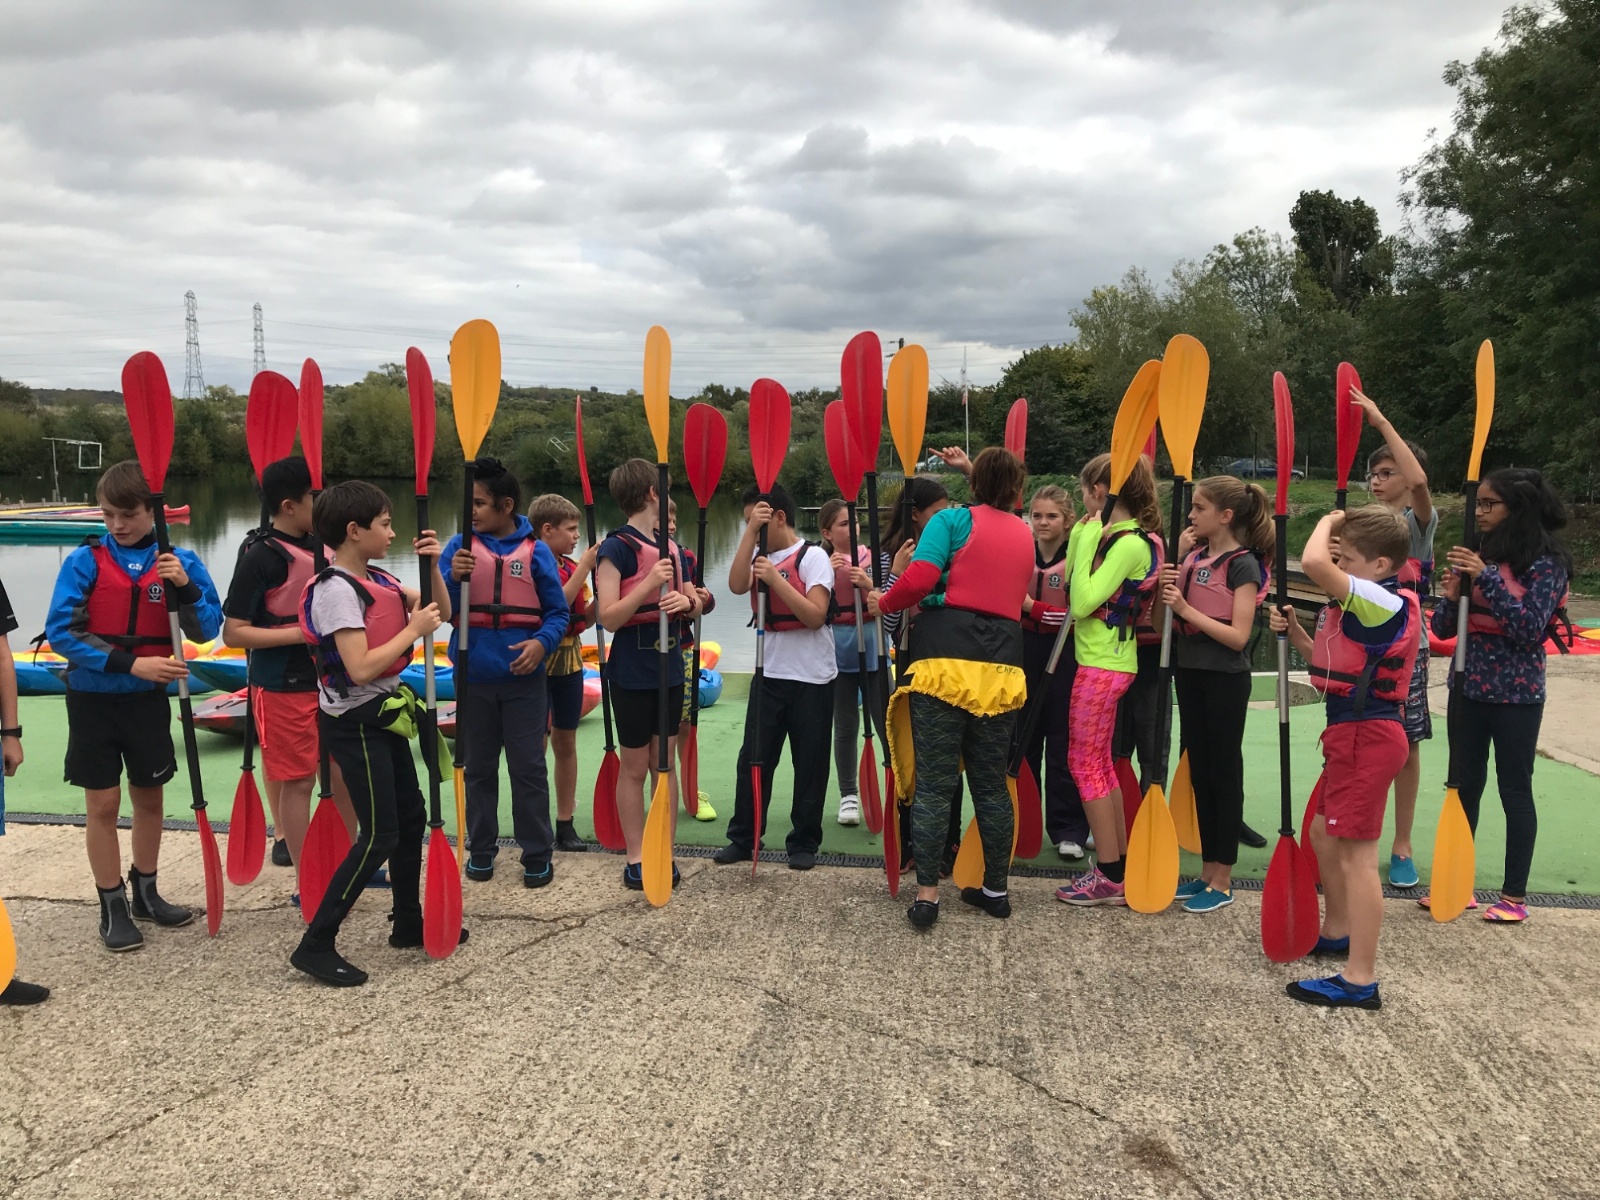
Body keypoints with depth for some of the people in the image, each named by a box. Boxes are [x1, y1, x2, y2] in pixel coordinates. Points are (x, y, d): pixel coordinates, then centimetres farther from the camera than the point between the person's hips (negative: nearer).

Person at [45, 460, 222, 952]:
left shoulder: (180, 560, -4)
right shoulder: (85, 561, -9)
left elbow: (206, 630, -9)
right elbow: (61, 632, -14)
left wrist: (184, 585, -26)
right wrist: (130, 663, -20)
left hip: (149, 697, 2)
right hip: (93, 698, -2)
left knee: (149, 797, 13)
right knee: (103, 804, 4)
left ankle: (145, 892, 30)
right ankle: (112, 907, 15)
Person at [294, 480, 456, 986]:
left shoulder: (379, 580, 7)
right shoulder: (337, 590, -19)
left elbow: (440, 613, 12)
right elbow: (361, 667, -27)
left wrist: (432, 568, -3)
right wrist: (414, 629, -19)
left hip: (386, 715, 9)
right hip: (356, 722, -9)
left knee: (411, 817, 16)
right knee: (379, 836, -8)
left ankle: (408, 924, 31)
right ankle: (316, 944, 0)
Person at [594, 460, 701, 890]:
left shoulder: (670, 547, 9)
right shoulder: (617, 547, -10)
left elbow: (695, 603, 11)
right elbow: (609, 618, -15)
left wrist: (686, 601, -12)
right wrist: (649, 584, -26)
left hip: (669, 670, 6)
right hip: (632, 673, -6)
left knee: (664, 763, 11)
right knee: (634, 766, 5)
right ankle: (635, 858, 15)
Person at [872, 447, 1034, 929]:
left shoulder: (952, 519, 3)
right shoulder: (1024, 535, 18)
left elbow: (919, 578, -11)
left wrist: (884, 602, 6)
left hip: (946, 659, -4)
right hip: (1002, 666, 4)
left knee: (934, 783, -1)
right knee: (991, 784, 14)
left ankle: (926, 895, -1)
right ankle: (995, 888, 23)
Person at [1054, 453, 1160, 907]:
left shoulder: (1128, 545, -18)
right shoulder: (1119, 537, 10)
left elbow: (1082, 603, -24)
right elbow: (1079, 597, 9)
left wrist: (1087, 542, -19)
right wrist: (1083, 538, 6)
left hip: (1102, 665, -10)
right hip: (1105, 660, 10)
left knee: (1085, 763, -3)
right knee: (1100, 762, 15)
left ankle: (1110, 877, 4)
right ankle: (1120, 864, 24)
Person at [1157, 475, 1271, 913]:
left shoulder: (1243, 564, -11)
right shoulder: (1192, 556, 8)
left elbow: (1238, 635, -17)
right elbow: (1171, 618, 8)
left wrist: (1187, 609, -22)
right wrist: (1167, 585, -10)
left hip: (1225, 679, -7)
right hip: (1189, 673, 7)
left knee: (1224, 774, 2)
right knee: (1199, 772, 12)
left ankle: (1222, 881, 11)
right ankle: (1207, 871, 23)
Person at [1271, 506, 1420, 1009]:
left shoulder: (1385, 604, -20)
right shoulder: (1365, 607, 11)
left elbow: (1312, 562, -35)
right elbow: (1334, 663, 22)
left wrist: (1328, 521, -16)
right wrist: (1296, 633, 8)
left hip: (1367, 737, -11)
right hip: (1352, 735, 11)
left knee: (1356, 853, -8)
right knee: (1323, 832, 23)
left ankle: (1360, 981, -3)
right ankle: (1337, 933, 41)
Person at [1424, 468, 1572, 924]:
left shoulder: (1547, 561, -9)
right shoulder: (1479, 553, 5)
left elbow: (1530, 628, -19)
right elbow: (1443, 628, 5)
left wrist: (1486, 577, -24)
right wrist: (1453, 596, -17)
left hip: (1516, 693, -5)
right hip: (1469, 687, 5)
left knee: (1515, 790, 4)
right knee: (1463, 785, 10)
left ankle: (1515, 895, 15)